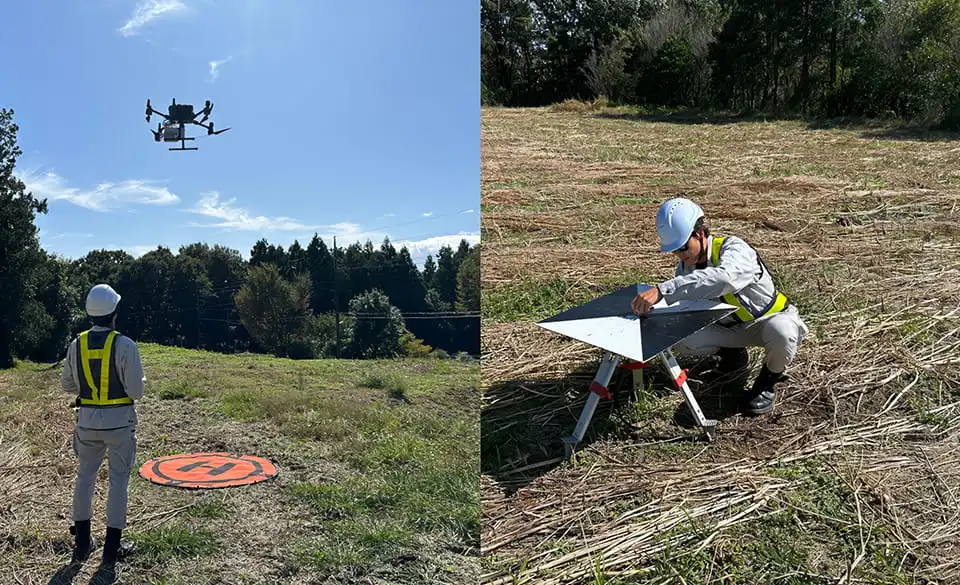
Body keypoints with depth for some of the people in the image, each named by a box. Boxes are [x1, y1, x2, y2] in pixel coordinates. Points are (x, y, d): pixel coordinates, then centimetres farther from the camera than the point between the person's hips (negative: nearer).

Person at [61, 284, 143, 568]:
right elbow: (135, 391, -16)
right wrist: (140, 380, 5)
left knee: (85, 476, 17)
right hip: (119, 421, -4)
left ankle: (82, 543, 26)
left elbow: (67, 385, 9)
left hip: (88, 420, 4)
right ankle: (111, 549, 10)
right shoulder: (124, 345, -16)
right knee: (118, 480, 6)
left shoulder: (76, 344, -2)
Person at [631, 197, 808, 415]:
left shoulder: (733, 248, -31)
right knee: (681, 339, -17)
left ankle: (769, 380, -7)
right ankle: (733, 354, 13)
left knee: (780, 331, -41)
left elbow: (723, 278, -55)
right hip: (730, 326, 6)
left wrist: (662, 290, -62)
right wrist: (650, 307, -26)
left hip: (772, 318, -5)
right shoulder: (686, 264, -7)